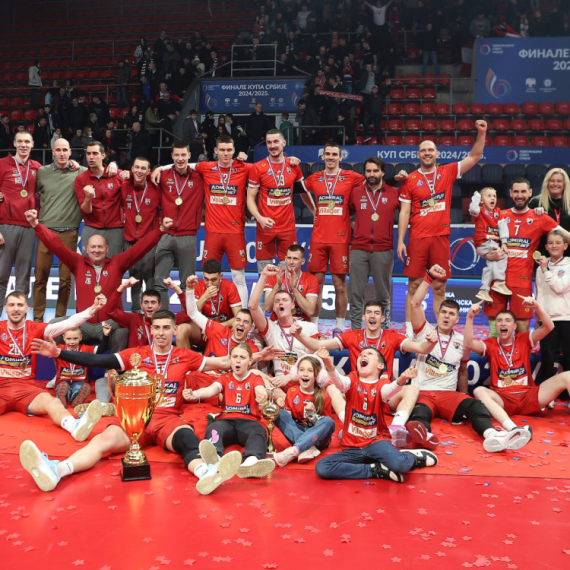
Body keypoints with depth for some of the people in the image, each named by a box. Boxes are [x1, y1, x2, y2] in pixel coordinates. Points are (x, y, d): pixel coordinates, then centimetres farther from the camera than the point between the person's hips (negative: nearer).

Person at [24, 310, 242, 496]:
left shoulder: (185, 356, 12)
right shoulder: (136, 355, 9)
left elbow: (222, 362, 13)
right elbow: (97, 360, 0)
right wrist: (58, 353, -9)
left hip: (168, 418, 0)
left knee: (186, 437, -35)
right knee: (103, 439, -28)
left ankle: (206, 473, -68)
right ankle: (54, 471, -54)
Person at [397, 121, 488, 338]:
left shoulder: (448, 172, 7)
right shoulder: (410, 180, 2)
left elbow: (474, 157, 6)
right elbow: (404, 212, 1)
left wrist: (481, 133, -7)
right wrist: (400, 241, -4)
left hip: (441, 237, 1)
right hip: (417, 238, -1)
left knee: (439, 287, 6)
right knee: (414, 285, 1)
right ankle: (409, 330, 8)